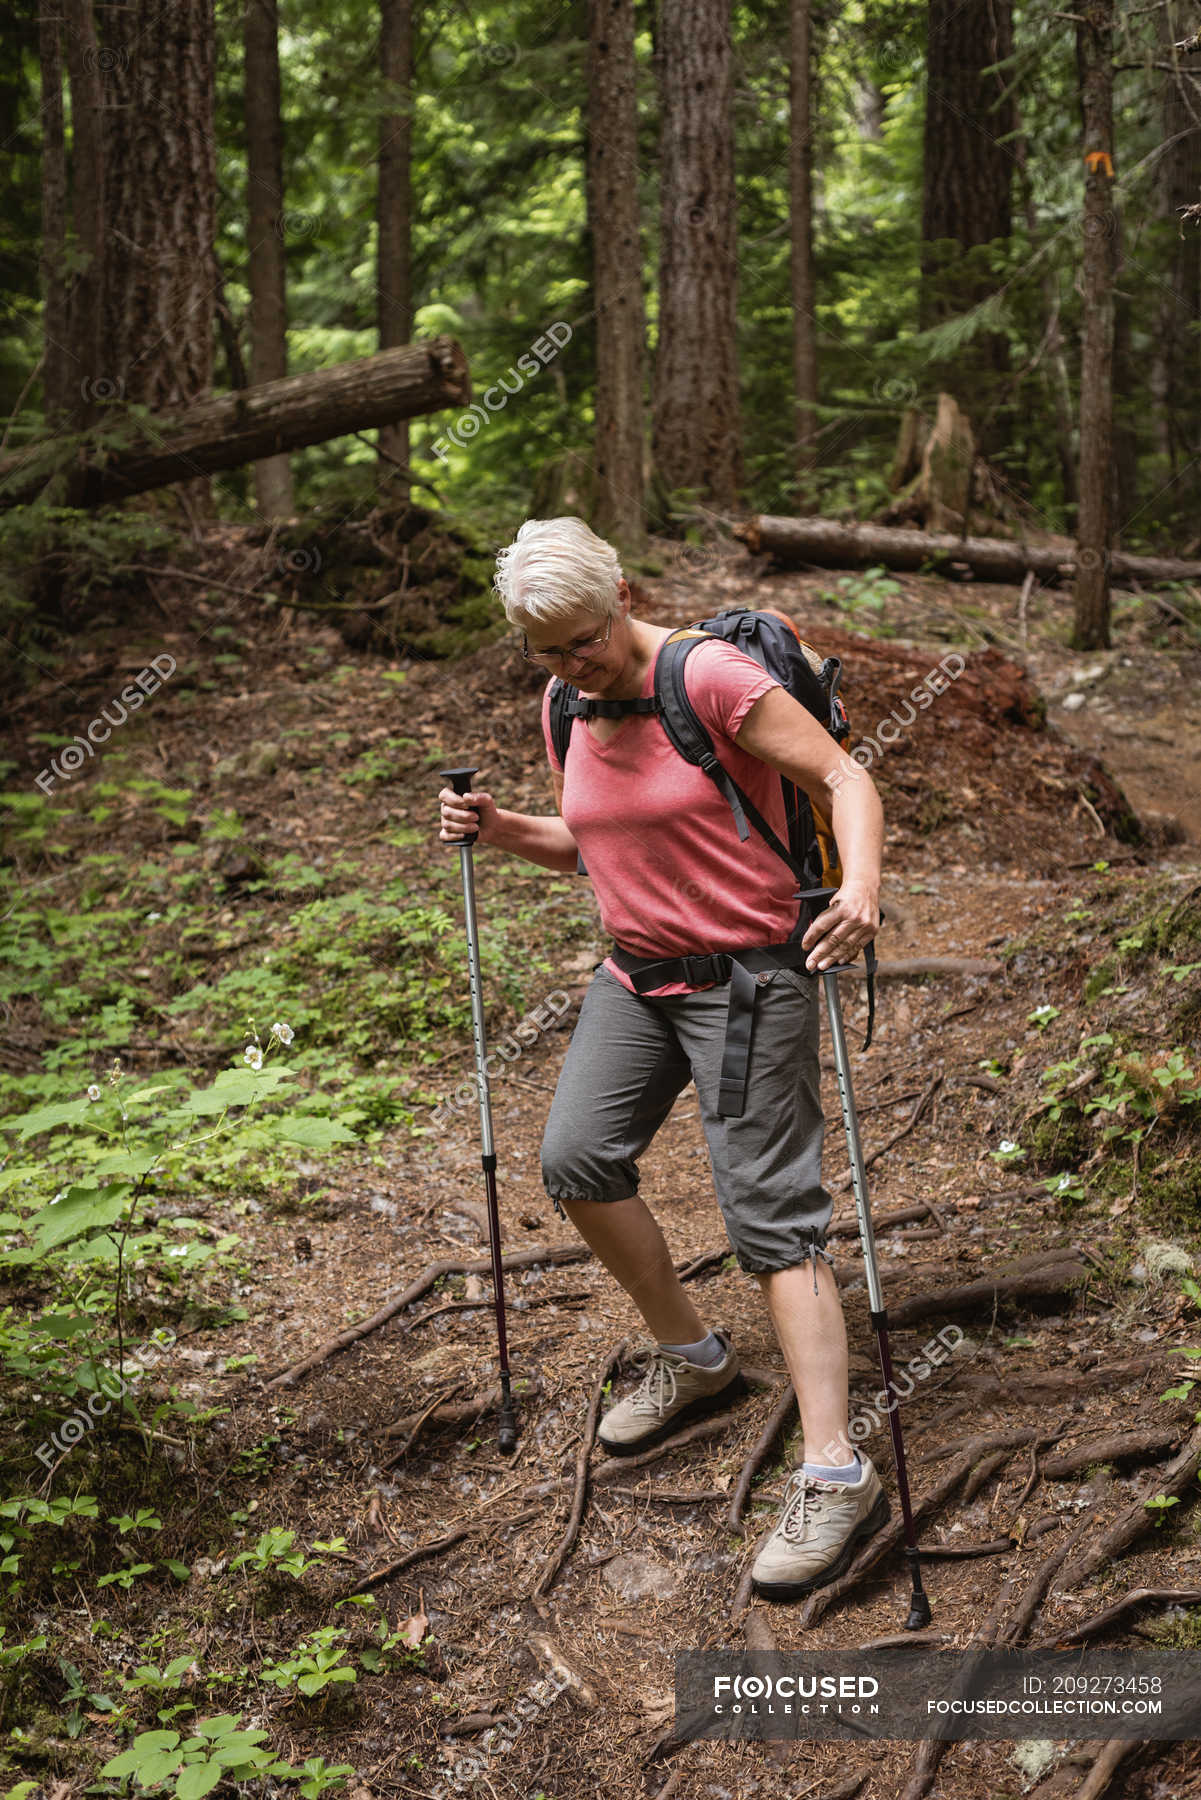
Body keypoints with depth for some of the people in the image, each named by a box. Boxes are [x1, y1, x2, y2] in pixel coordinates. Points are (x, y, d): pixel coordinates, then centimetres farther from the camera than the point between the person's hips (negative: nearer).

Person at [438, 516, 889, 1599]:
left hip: (749, 974, -7)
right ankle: (691, 1358, 19)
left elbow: (844, 778, -18)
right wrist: (499, 830, 0)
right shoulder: (567, 710, 6)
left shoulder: (712, 679, -17)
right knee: (575, 1159, -4)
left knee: (770, 1215, -10)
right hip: (637, 974, 7)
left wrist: (862, 886, -36)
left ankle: (837, 1477, -7)